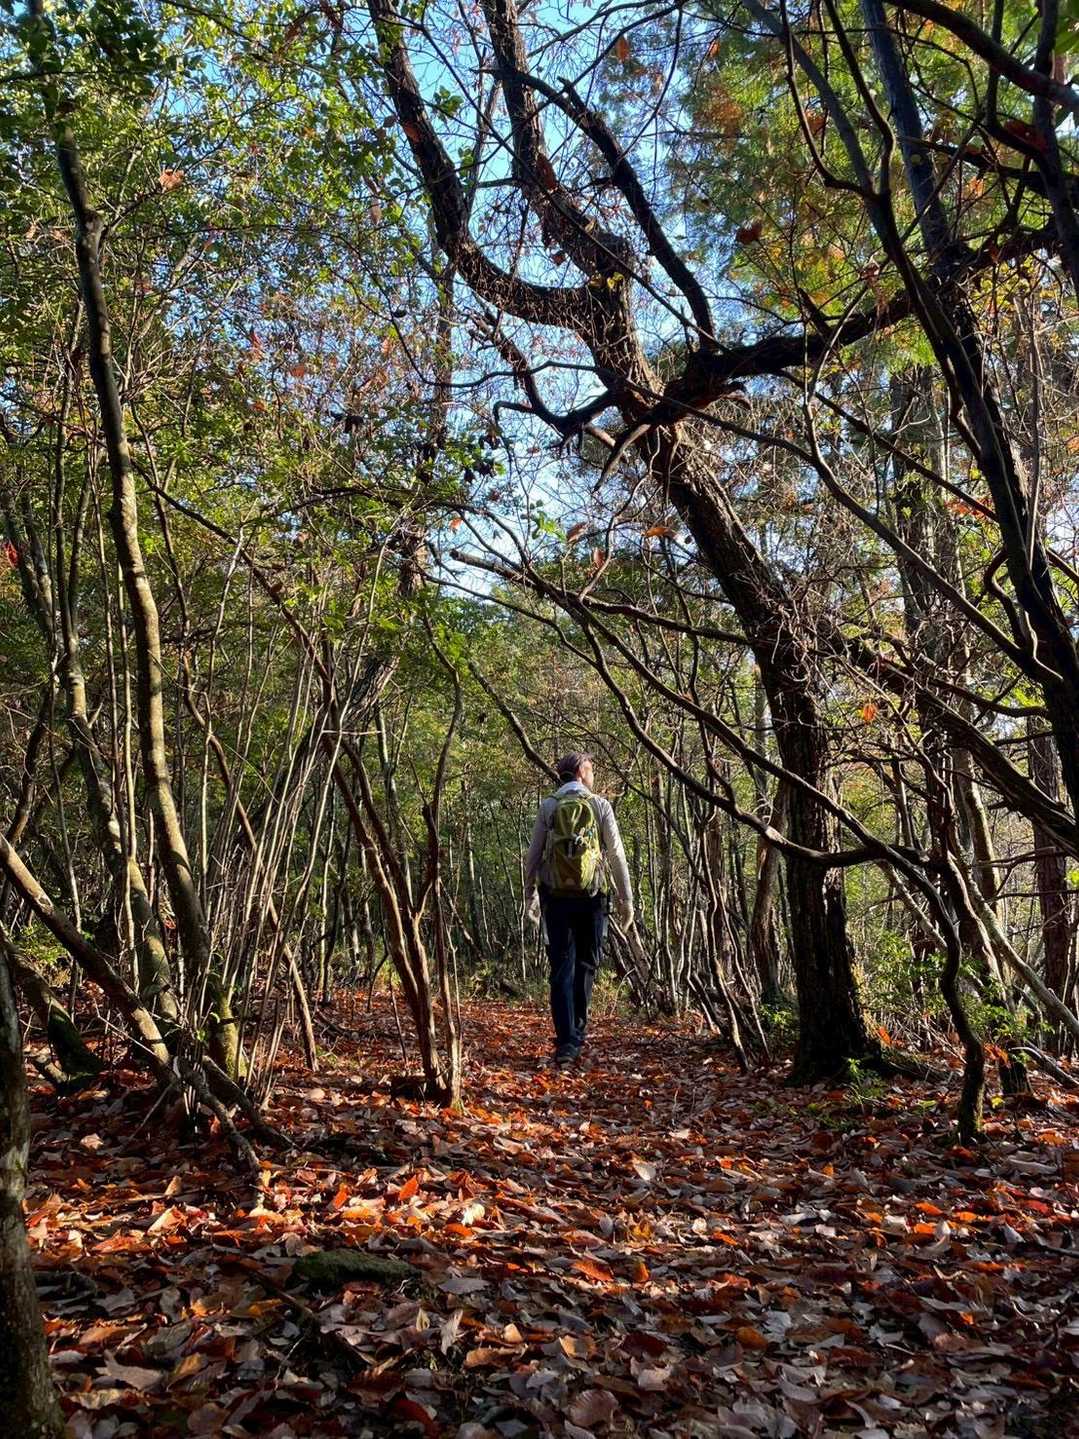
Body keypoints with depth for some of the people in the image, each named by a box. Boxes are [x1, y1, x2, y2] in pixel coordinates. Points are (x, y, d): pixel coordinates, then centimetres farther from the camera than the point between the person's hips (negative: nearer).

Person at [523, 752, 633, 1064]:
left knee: (562, 968, 3)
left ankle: (567, 1042, -4)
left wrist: (529, 894, 13)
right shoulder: (600, 805, 0)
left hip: (556, 897, 1)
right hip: (591, 898, -1)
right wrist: (626, 898, 3)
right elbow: (617, 855, -2)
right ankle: (576, 1031, 19)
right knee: (586, 965, 15)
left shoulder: (548, 806, 3)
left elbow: (533, 855, 3)